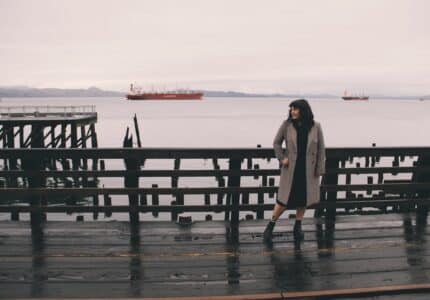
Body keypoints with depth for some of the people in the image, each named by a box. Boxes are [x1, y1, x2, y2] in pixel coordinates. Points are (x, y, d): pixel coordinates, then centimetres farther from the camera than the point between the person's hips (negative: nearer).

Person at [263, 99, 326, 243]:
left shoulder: (316, 127, -4)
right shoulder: (286, 125, -4)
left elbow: (321, 149, 0)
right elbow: (276, 143, 6)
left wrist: (320, 169, -2)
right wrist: (282, 158, -3)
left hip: (308, 170, 1)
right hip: (290, 169, -1)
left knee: (304, 199, 10)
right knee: (284, 199, -1)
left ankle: (298, 226, 27)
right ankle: (270, 226, 15)